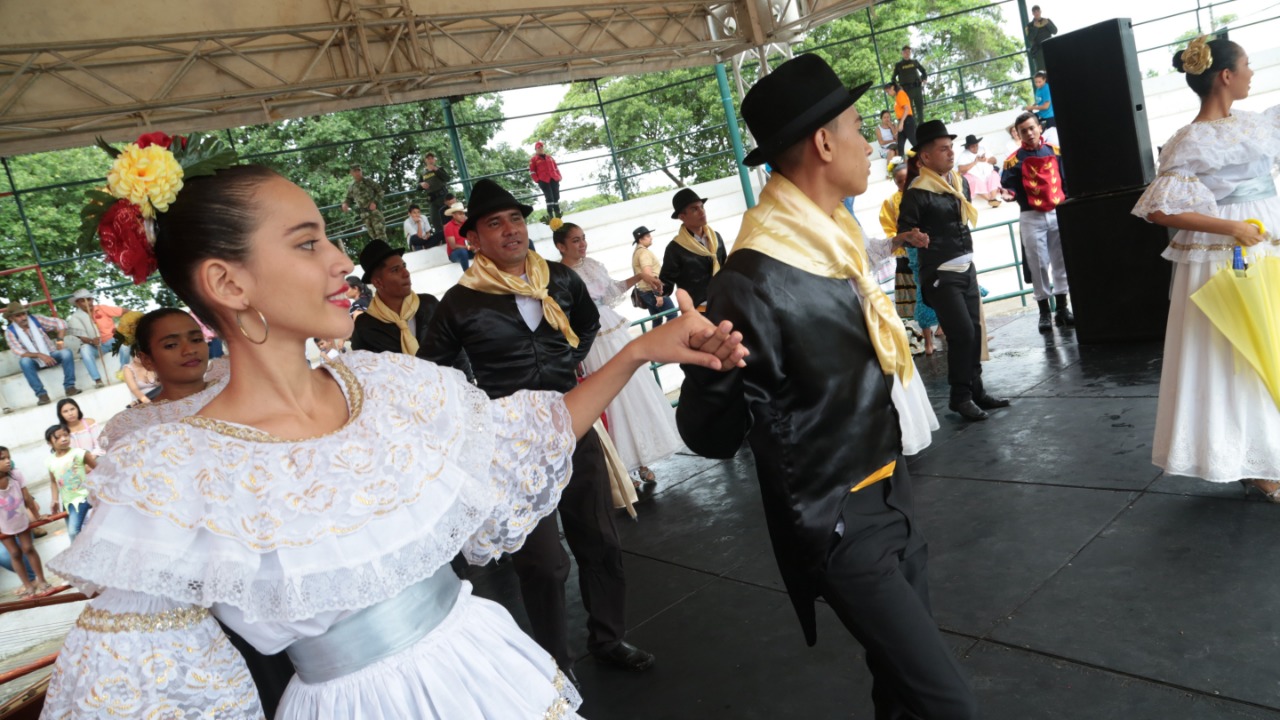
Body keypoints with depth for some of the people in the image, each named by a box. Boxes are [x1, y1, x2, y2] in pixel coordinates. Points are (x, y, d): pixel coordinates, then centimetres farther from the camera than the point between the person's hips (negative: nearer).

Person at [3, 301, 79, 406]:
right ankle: (41, 394, -35)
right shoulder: (10, 332, -9)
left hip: (51, 355, 1)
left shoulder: (36, 319, -6)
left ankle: (69, 387, -24)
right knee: (24, 361, -35)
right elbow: (20, 352, -17)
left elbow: (60, 324, -1)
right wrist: (39, 355, -32)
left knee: (66, 353, -29)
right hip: (34, 361, -1)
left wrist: (60, 341, -13)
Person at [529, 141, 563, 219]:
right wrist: (537, 180, -8)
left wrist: (559, 176, 11)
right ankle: (550, 214, -10)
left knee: (556, 196, 6)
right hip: (544, 181, -5)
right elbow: (532, 171, 0)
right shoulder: (533, 159, 4)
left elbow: (555, 168, 22)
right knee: (549, 197, -12)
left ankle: (557, 213, 13)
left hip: (554, 179, 5)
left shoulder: (550, 158, 19)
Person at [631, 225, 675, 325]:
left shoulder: (636, 253, 18)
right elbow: (648, 275, -23)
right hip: (652, 291, -10)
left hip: (644, 292, 10)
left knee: (657, 320, 10)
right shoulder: (644, 252, -14)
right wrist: (657, 294, -24)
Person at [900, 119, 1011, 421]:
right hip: (940, 274, -8)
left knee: (974, 330, 10)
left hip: (966, 268, 8)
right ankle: (960, 396, 4)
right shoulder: (917, 192, -15)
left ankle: (976, 390, 22)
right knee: (962, 333, -9)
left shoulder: (959, 182, 10)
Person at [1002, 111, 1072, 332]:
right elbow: (1007, 183, -13)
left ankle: (1062, 308, 16)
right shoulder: (1015, 159, -4)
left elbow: (1066, 179, 7)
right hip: (1031, 218, -3)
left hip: (1057, 213, 3)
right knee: (1038, 264, 0)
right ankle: (1044, 312, 8)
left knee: (1061, 261, 7)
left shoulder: (1055, 152, 4)